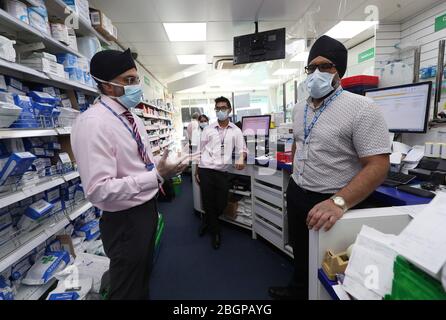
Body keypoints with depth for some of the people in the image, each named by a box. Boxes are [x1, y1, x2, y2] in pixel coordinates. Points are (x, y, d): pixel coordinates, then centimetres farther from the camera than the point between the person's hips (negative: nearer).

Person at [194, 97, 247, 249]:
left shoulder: (236, 131, 6)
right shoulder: (208, 129, 5)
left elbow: (242, 149, 3)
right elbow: (200, 151, 9)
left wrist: (241, 158, -20)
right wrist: (197, 171, 7)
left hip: (223, 172, 1)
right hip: (206, 170, 0)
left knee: (221, 204, 6)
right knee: (208, 204, 5)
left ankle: (207, 221, 39)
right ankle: (215, 232, 29)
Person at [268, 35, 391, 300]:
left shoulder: (361, 108, -19)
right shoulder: (300, 109, 4)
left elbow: (378, 165, -23)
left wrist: (339, 202, -35)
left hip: (332, 202, -7)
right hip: (297, 196, 7)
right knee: (301, 252, 27)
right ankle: (298, 290, 53)